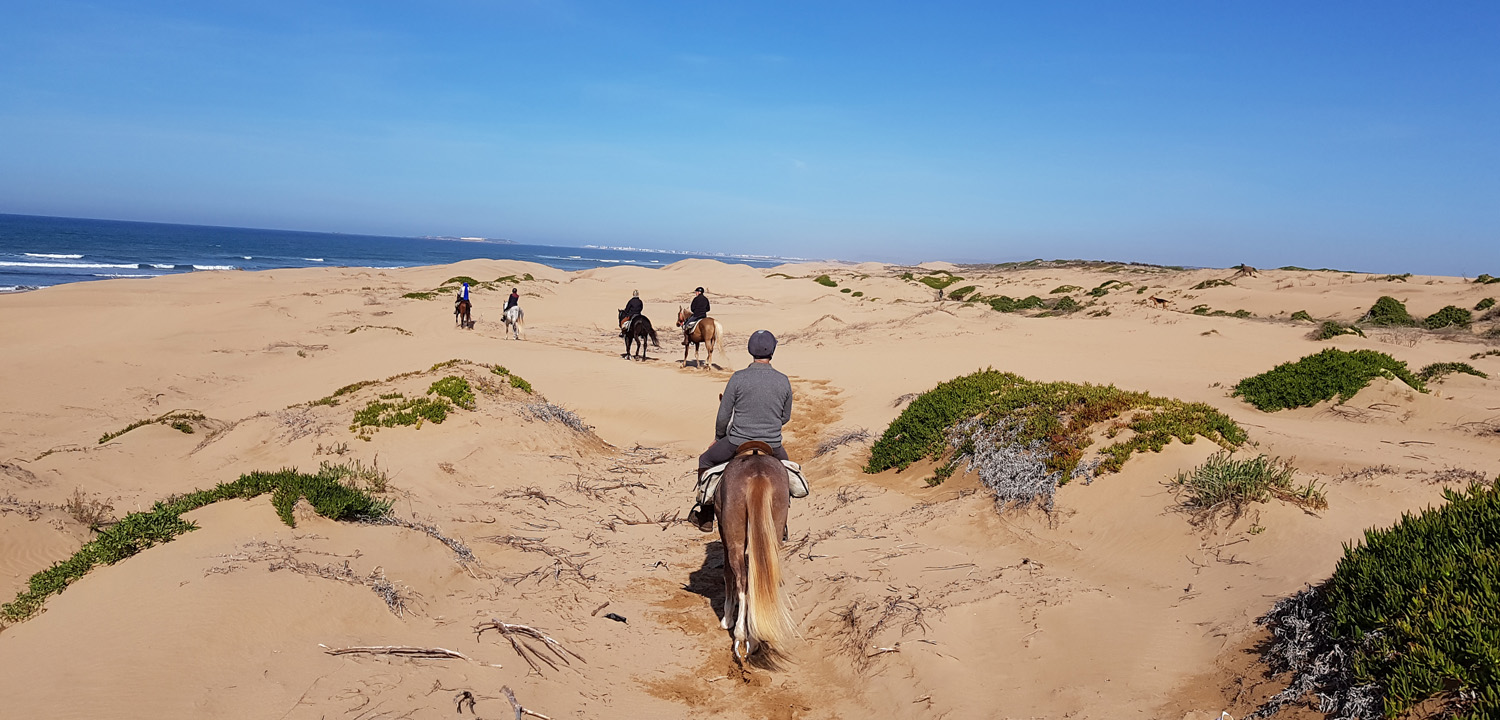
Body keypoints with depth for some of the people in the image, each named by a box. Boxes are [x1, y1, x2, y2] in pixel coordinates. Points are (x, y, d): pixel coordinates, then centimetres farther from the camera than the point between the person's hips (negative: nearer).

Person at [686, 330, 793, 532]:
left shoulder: (738, 378, -12)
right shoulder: (784, 381, -4)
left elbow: (723, 416, -6)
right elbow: (786, 417, 8)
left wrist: (719, 437, 12)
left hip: (738, 445, -2)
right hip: (772, 447, 3)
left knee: (706, 460, 24)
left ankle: (705, 514, 26)